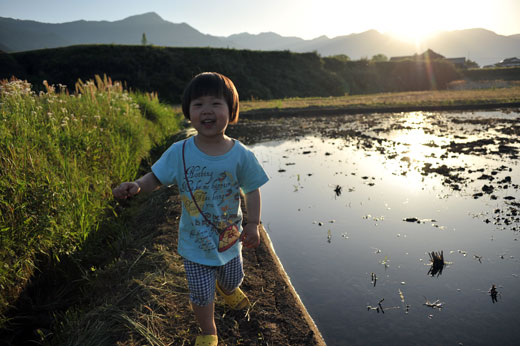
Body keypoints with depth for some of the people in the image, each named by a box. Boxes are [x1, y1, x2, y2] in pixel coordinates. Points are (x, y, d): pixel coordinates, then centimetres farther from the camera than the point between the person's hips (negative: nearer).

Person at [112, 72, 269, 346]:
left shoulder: (241, 155, -16)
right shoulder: (179, 152, -16)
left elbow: (252, 190, -6)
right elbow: (156, 177, -8)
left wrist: (253, 224, -12)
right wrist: (135, 186, -28)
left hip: (229, 238, 2)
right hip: (195, 243, -1)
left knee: (232, 280, 27)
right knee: (201, 294, 11)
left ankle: (226, 287, 66)